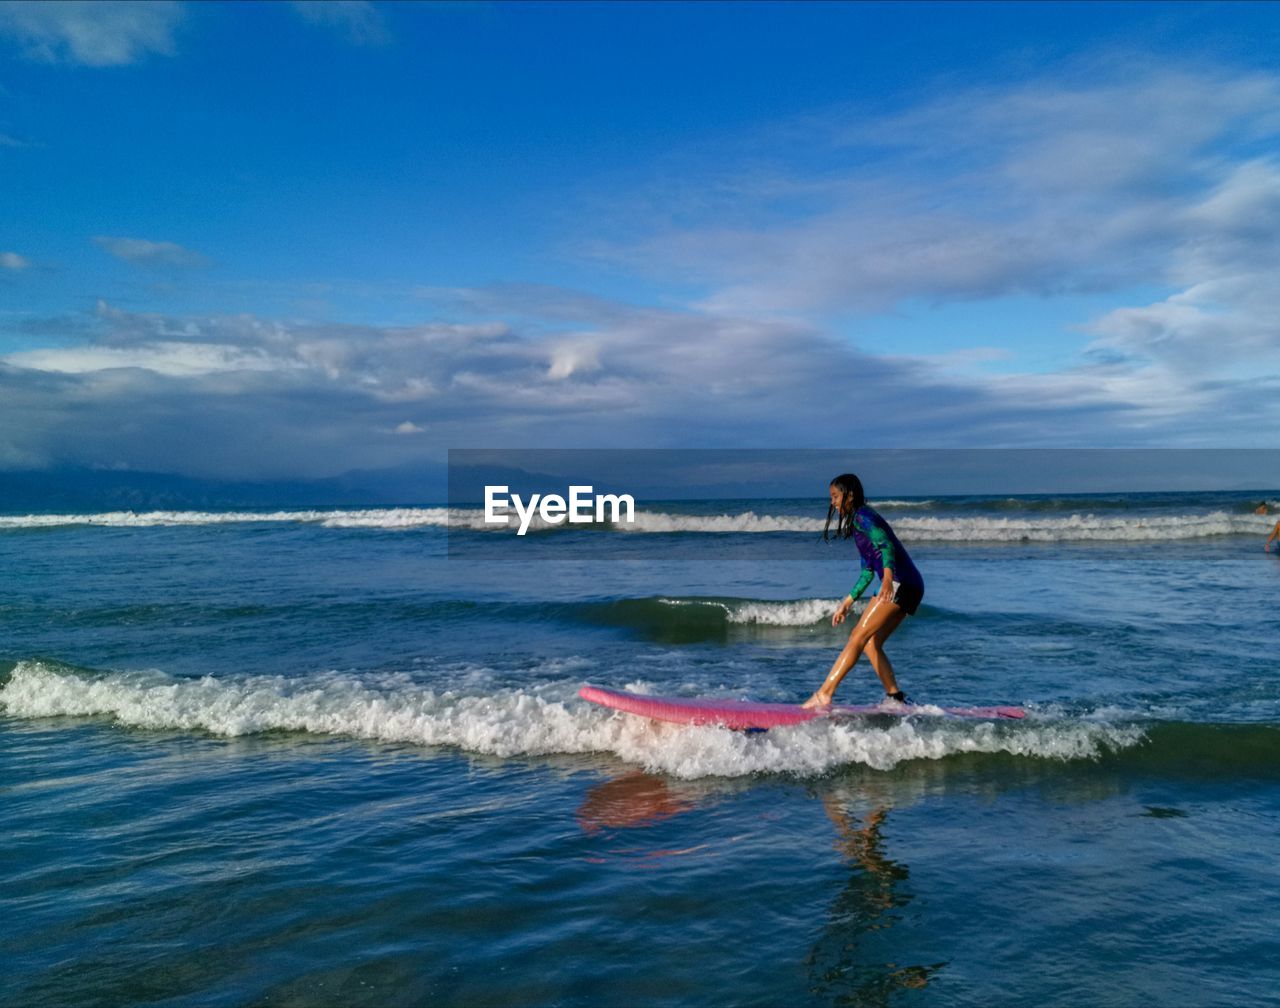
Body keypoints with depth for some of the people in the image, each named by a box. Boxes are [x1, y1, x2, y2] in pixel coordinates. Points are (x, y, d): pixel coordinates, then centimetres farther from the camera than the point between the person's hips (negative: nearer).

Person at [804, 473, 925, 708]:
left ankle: (824, 694, -14)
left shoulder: (862, 516, -5)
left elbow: (886, 544, -24)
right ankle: (895, 698, 7)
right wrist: (847, 603, 30)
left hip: (900, 583, -10)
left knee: (858, 637, -12)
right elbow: (867, 571, 28)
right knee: (871, 643, 10)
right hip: (909, 587, 10)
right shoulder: (859, 522, 24)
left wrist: (888, 577, -40)